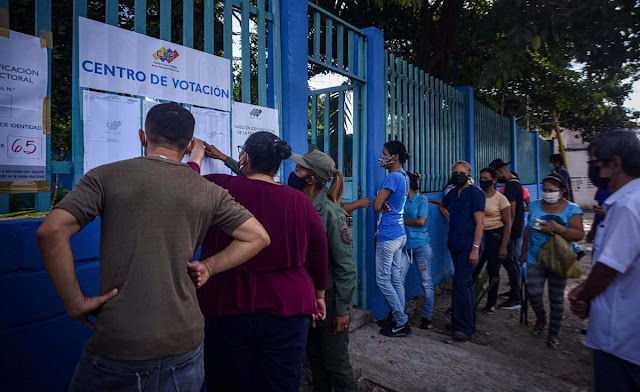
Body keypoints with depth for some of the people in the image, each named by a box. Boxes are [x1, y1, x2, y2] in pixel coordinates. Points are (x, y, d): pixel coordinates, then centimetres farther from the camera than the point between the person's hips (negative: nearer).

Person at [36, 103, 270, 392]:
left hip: (115, 345, -1)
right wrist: (209, 267, 4)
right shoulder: (209, 192, 1)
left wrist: (75, 303, -5)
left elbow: (51, 231, -13)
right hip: (184, 343, 2)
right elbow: (258, 237, 2)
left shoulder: (106, 176, -3)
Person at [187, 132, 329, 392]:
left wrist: (197, 155, 26)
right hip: (286, 311, 1)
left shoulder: (219, 188, -11)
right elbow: (319, 254, 4)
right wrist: (319, 295, 20)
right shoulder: (300, 201, -5)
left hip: (225, 309, 0)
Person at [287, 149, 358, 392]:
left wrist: (342, 309, -16)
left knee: (335, 363, 10)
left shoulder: (330, 212, -21)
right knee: (314, 357, 22)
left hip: (328, 298, -6)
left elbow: (345, 265, -19)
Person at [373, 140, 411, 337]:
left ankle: (401, 322, 7)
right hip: (399, 233, 10)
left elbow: (376, 205, -18)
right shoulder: (404, 176, 14)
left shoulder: (393, 177, -17)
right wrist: (382, 201, 4)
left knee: (383, 280, -1)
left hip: (388, 236, -10)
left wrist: (377, 200, 1)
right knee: (396, 279, 13)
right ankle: (400, 320, 19)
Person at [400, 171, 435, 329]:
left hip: (421, 246, -3)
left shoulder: (422, 200, -1)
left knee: (426, 283, 5)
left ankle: (427, 318, 17)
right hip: (404, 247, 3)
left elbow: (421, 221, -11)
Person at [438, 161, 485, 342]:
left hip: (468, 247, -8)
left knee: (460, 283, -12)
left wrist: (475, 249, -20)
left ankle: (464, 327, -3)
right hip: (455, 245, 8)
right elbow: (442, 205, 34)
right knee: (466, 283, 14)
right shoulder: (453, 193, 11)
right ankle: (468, 324, 25)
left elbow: (480, 222, -14)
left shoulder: (475, 192, -9)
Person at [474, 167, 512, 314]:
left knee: (493, 272, 7)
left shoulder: (500, 198, -6)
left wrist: (503, 247, -10)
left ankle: (491, 304, 24)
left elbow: (507, 224, -6)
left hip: (495, 236, -3)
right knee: (473, 270, -3)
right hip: (479, 235, 3)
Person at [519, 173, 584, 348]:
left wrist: (558, 228, -28)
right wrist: (524, 253, 11)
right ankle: (541, 319, 31)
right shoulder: (535, 206, 3)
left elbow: (579, 235, -14)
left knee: (556, 298, 9)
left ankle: (553, 332, 25)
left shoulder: (572, 209, -6)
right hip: (535, 260, 2)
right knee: (533, 294, 2)